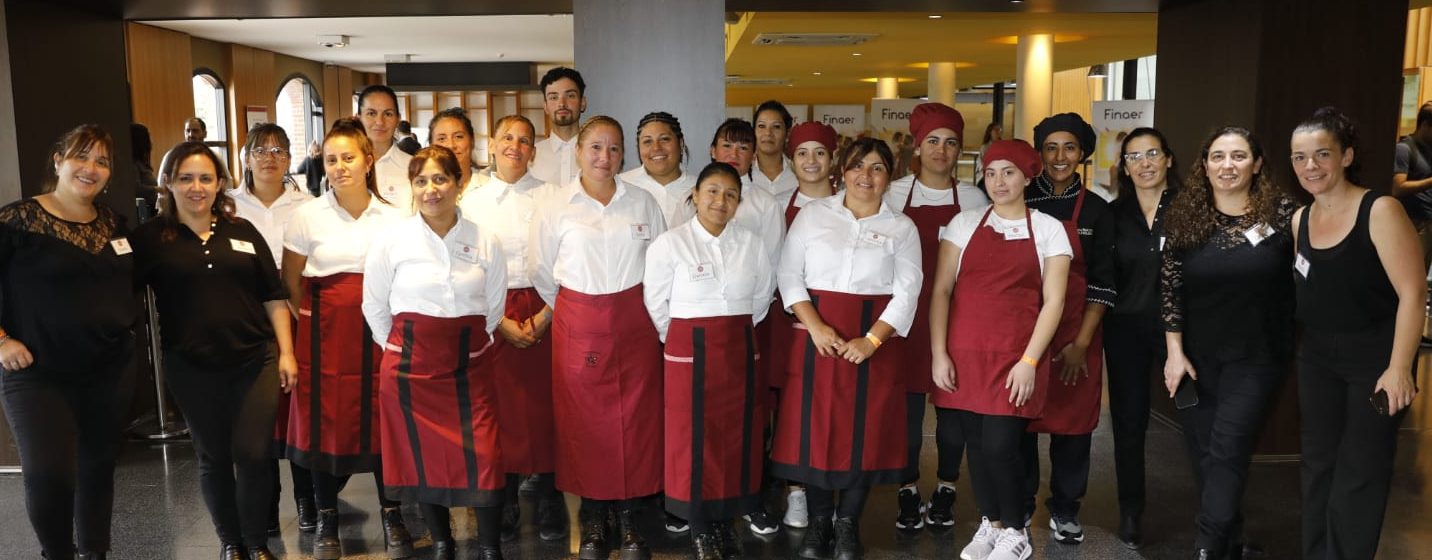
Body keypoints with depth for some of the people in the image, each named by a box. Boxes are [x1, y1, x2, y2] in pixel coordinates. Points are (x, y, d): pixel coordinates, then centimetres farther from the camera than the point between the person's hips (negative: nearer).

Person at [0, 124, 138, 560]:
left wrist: (127, 321, 9)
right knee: (49, 474, -9)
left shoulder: (114, 222, 6)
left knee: (99, 465, 13)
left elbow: (130, 277, 21)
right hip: (38, 376, -4)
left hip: (112, 370, 5)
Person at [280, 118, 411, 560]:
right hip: (326, 331, 0)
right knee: (326, 420, 3)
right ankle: (327, 520, 21)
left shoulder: (392, 216, 3)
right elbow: (291, 283, 7)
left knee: (384, 420, 2)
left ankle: (391, 516, 18)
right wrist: (313, 321, 5)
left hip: (379, 331, 1)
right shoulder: (307, 215, 1)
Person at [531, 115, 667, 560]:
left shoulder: (643, 203, 4)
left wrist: (652, 316, 8)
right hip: (578, 323, -1)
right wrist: (570, 315, 9)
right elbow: (542, 272, 5)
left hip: (634, 320, 1)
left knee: (636, 417, 3)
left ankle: (628, 515, 19)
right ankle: (592, 519, 20)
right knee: (584, 419, 4)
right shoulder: (556, 204, 0)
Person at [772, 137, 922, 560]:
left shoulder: (902, 227, 5)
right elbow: (789, 273, 1)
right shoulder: (813, 214, 5)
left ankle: (848, 523, 21)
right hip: (817, 334, 0)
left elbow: (906, 292, -1)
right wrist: (814, 325, -12)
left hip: (875, 340, 0)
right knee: (815, 426, 2)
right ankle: (818, 519, 19)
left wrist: (871, 339, -13)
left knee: (866, 429, 4)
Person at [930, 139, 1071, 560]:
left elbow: (1053, 301, 0)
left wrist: (1029, 361, -9)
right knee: (974, 442, 7)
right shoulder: (964, 223, 7)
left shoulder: (1048, 229, 4)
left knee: (1000, 445, -7)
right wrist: (939, 354, -4)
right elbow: (941, 290, 3)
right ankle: (990, 524, 28)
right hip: (964, 354, 2)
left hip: (1016, 356, -2)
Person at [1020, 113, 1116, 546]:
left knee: (1074, 419, 5)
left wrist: (1082, 342, -8)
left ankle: (1065, 508, 21)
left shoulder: (1095, 210, 2)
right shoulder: (1021, 201, 2)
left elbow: (1102, 283, 0)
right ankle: (1019, 504, 21)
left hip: (1077, 332, 0)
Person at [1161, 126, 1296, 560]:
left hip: (1255, 358, -2)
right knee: (1203, 451, 10)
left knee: (1227, 449, -8)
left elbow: (1299, 281, 0)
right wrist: (1174, 353, -4)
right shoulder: (1185, 216, -2)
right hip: (1195, 356, 3)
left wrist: (1295, 350, -1)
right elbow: (1170, 287, -1)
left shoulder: (1281, 212, -6)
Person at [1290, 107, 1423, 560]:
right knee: (1318, 464, 14)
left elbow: (1413, 292, -18)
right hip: (1317, 358, 6)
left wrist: (1399, 369, -21)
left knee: (1359, 474, 2)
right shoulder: (1299, 219, 3)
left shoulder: (1380, 211, -15)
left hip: (1375, 359, -6)